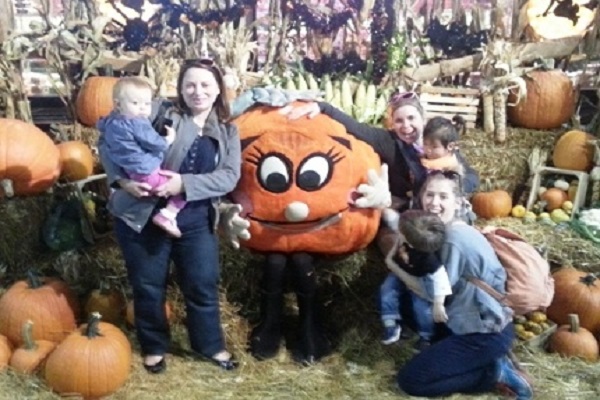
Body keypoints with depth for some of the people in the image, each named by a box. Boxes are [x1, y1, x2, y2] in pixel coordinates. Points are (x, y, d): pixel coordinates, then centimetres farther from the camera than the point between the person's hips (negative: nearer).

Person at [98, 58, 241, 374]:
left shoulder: (227, 133, 4)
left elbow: (229, 177, -9)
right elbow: (108, 141, -5)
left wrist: (184, 184, -22)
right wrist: (121, 180, -21)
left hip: (195, 222, 3)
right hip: (144, 216, -2)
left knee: (203, 285, 12)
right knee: (148, 287, 12)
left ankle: (210, 345, 34)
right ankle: (154, 347, 35)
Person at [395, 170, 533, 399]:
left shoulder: (454, 238, -23)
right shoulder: (454, 231, 5)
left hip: (486, 336, -9)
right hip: (489, 324, 9)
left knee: (409, 380, -7)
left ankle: (495, 374, -1)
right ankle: (493, 362, 15)